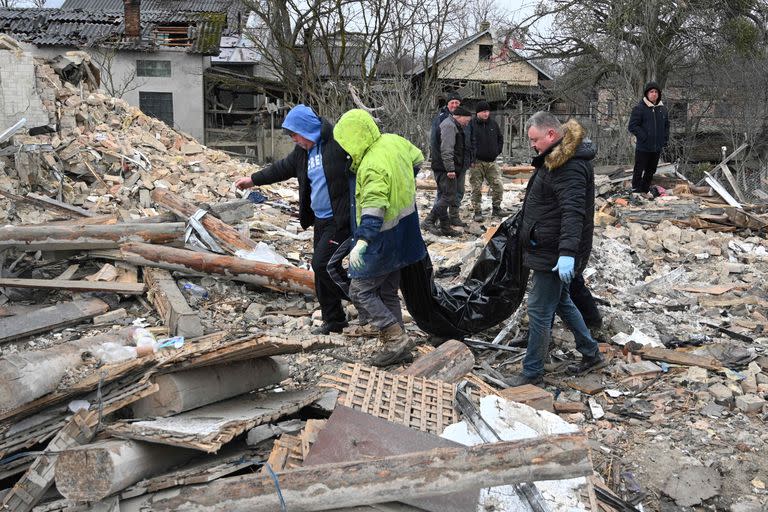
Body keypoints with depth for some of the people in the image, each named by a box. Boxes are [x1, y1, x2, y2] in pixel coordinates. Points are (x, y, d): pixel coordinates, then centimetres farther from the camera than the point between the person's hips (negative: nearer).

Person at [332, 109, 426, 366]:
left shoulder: (373, 165, -27)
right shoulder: (394, 142, 1)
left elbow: (374, 209, -37)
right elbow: (417, 159, 21)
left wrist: (362, 241, -46)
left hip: (384, 239, -10)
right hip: (403, 235, 10)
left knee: (360, 291, -1)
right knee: (388, 293, 18)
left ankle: (395, 338, -3)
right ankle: (396, 344, 24)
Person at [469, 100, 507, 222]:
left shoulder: (493, 123, 7)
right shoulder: (471, 124, -8)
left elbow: (500, 138, 21)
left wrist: (497, 151, 10)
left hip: (491, 162, 4)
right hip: (476, 162, -4)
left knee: (498, 186, 2)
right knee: (477, 189, 0)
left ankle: (496, 208, 19)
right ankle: (477, 212, 10)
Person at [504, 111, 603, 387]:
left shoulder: (570, 167, -23)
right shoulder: (557, 158, 11)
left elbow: (573, 211, -33)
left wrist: (567, 252, -41)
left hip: (553, 255, -11)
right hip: (550, 250, 11)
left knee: (539, 311, -1)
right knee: (561, 302, 23)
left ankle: (532, 372, 11)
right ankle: (591, 353, 35)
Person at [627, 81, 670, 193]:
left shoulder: (663, 109, 10)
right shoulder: (639, 108, -9)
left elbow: (666, 125, 21)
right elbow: (632, 126, -12)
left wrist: (665, 139, 7)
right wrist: (644, 137, -18)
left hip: (657, 148, 6)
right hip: (643, 147, -6)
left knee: (650, 171, 15)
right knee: (639, 171, 0)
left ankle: (645, 191, 28)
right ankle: (635, 191, 9)